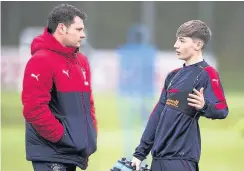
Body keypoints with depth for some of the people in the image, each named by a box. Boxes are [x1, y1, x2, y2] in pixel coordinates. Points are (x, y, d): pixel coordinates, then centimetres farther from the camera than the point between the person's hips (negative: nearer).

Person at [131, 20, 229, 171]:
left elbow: (222, 110, -18)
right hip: (159, 157, 8)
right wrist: (140, 152, 17)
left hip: (181, 158, -8)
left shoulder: (206, 74, -8)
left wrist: (204, 106, -39)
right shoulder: (173, 76, 17)